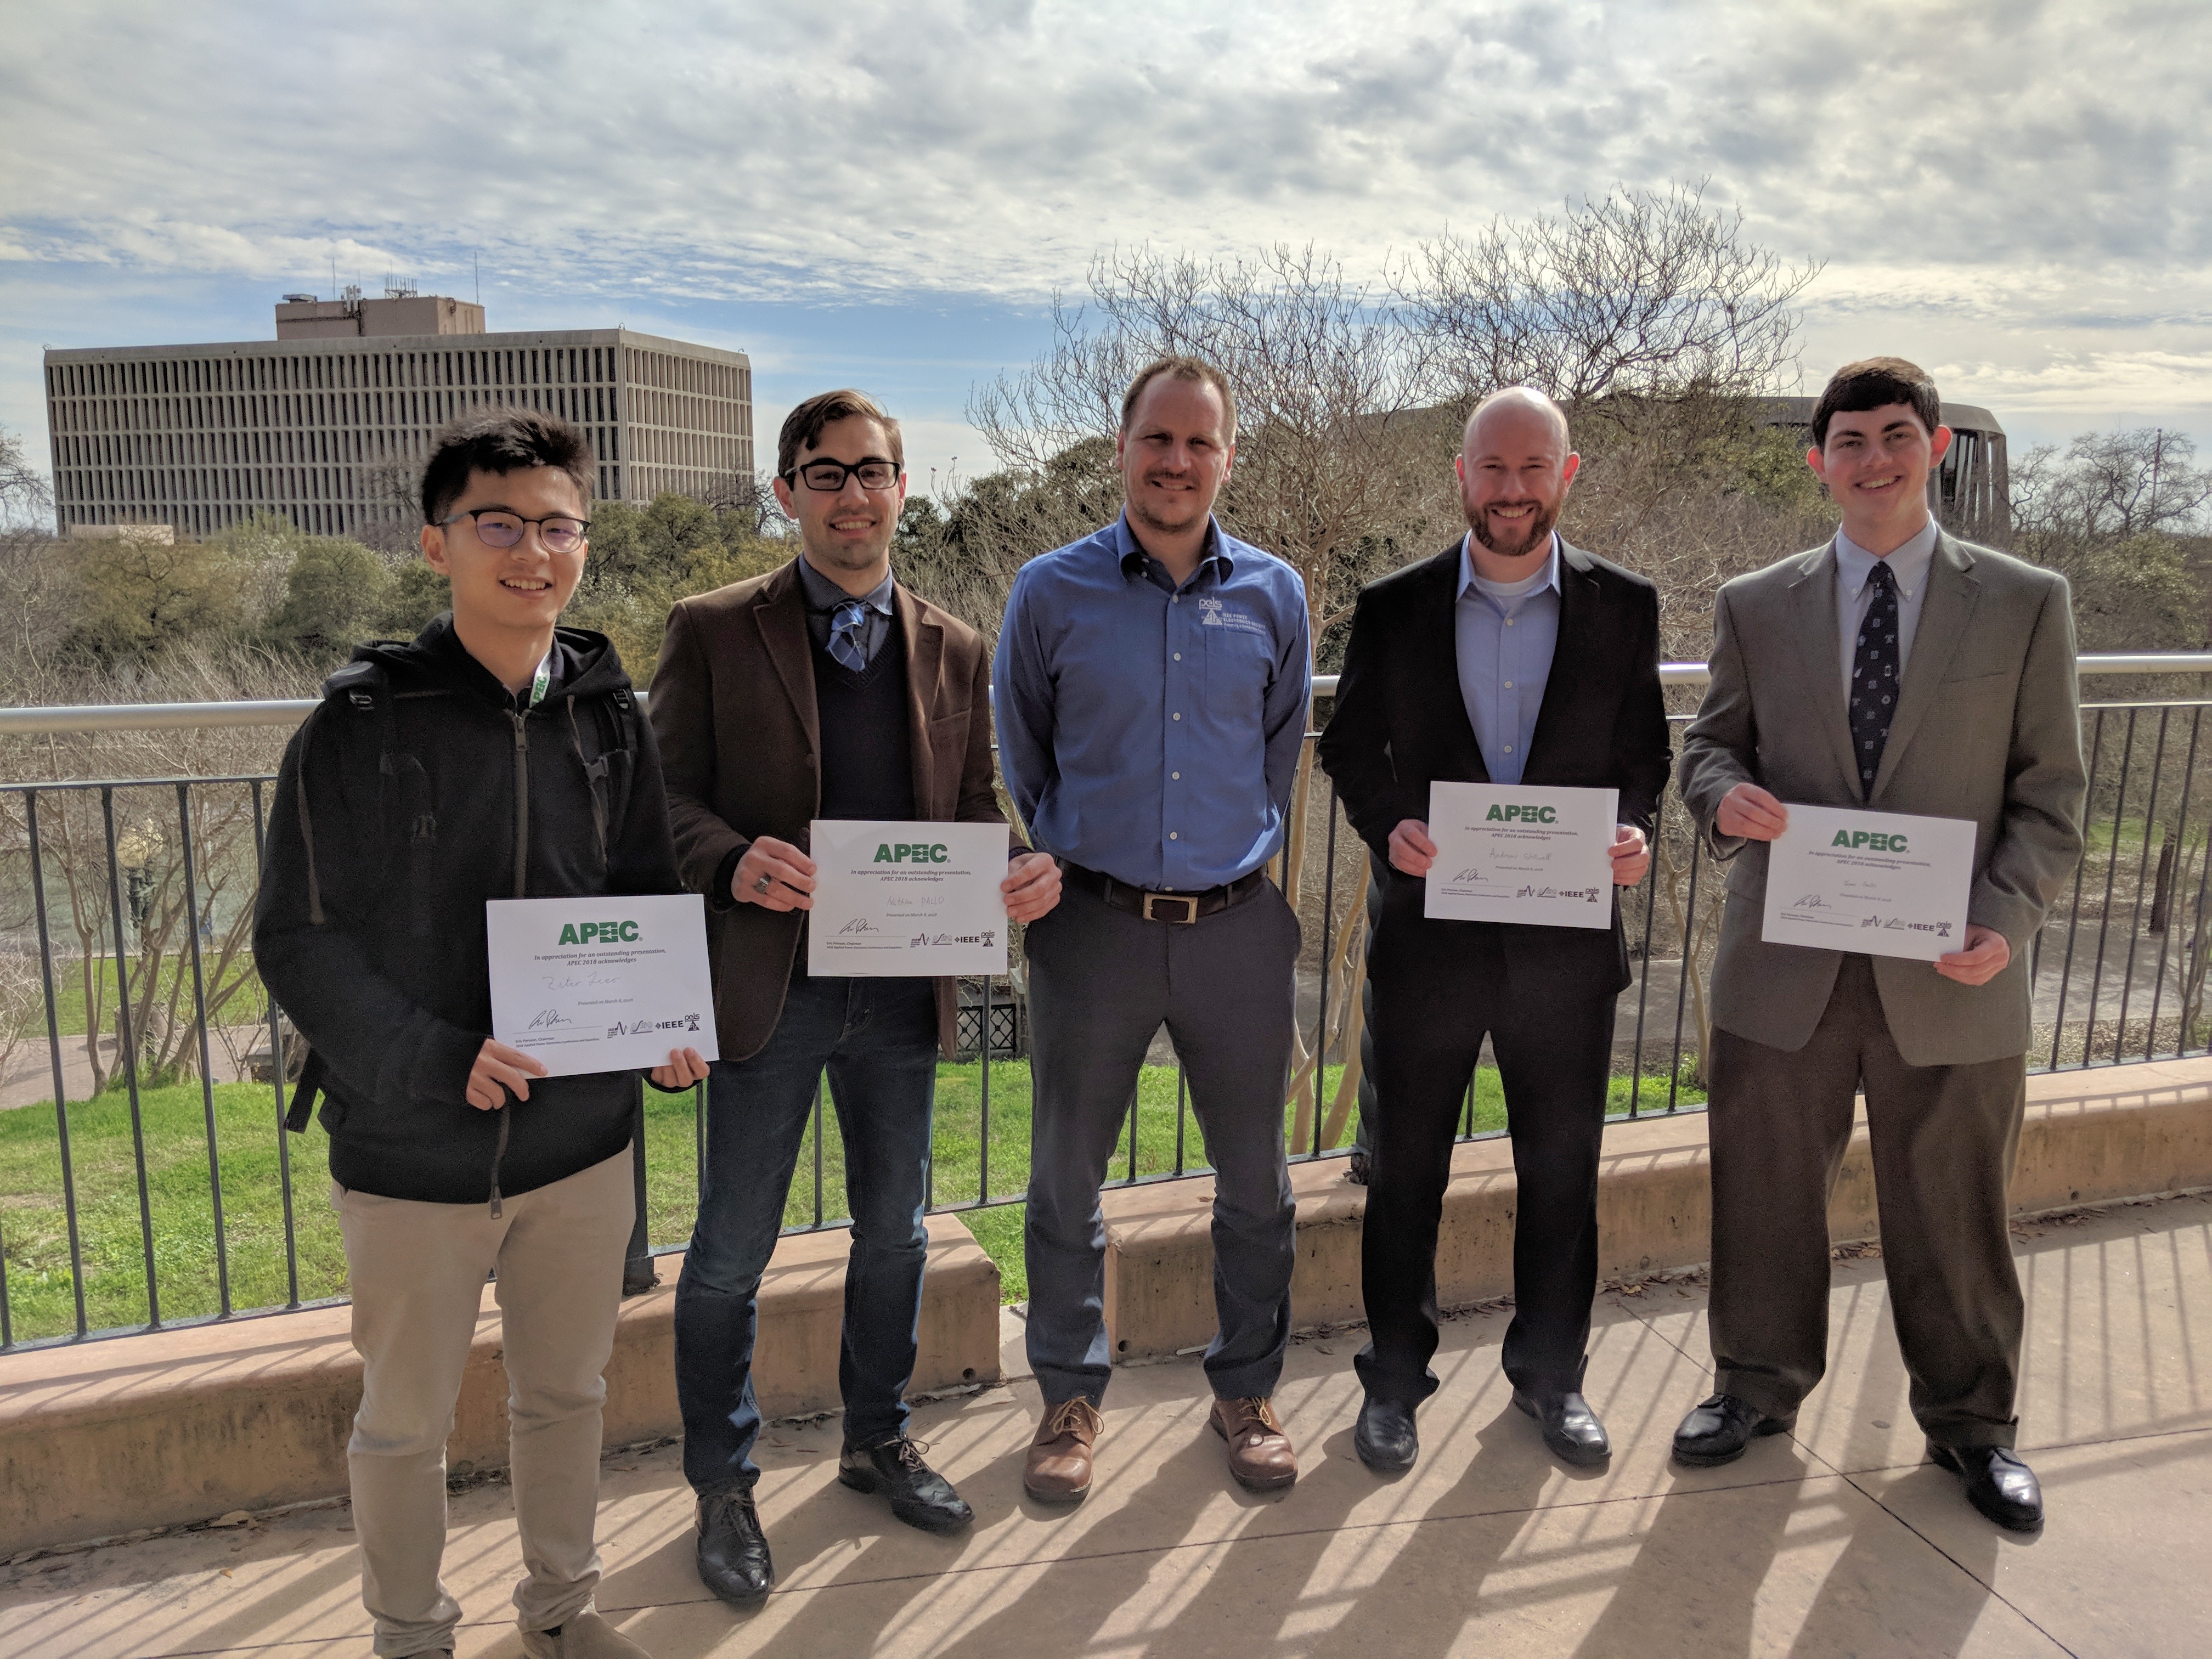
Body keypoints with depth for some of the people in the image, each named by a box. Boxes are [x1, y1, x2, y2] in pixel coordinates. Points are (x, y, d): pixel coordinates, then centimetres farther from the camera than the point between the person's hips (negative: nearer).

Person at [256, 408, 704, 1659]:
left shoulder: (611, 716, 0)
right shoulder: (363, 723, -11)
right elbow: (301, 939, -11)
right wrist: (436, 1061, -23)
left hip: (583, 1135, 3)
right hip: (410, 1146, -3)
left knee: (568, 1390, 20)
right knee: (407, 1419, 15)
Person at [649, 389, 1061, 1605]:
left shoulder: (955, 653, 7)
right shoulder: (712, 632, -2)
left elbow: (973, 813, 8)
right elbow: (667, 796, -5)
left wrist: (1021, 876, -14)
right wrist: (734, 864, -26)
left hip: (904, 990, 4)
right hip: (768, 988, -3)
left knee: (894, 1234, 18)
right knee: (730, 1253, 8)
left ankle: (877, 1439, 42)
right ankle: (721, 1485, 30)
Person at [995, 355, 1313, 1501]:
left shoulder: (1274, 594, 4)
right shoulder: (1051, 591, 0)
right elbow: (1019, 753, 11)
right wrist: (1062, 856, 10)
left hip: (1237, 924, 1)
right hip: (1092, 923, -1)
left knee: (1255, 1177, 11)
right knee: (1065, 1177, 9)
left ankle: (1246, 1390, 31)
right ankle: (1070, 1397, 28)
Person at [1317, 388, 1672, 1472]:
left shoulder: (1623, 606, 3)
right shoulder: (1393, 607, 0)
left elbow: (1644, 753, 8)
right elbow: (1350, 745, 5)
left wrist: (1635, 828, -12)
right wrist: (1388, 826, -14)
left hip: (1570, 935, 1)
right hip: (1429, 931, -1)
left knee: (1561, 1170, 14)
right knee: (1406, 1169, 10)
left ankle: (1550, 1372, 35)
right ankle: (1394, 1378, 29)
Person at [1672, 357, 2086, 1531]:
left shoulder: (2026, 604, 2)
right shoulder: (1755, 605, 6)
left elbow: (2050, 792, 1)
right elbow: (1711, 743, 10)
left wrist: (2008, 919, -14)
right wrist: (1725, 797, -15)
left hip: (1950, 975, -1)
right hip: (1785, 965, 1)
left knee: (1952, 1213, 13)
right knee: (1765, 1195, 13)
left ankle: (1969, 1421, 35)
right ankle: (1759, 1386, 36)